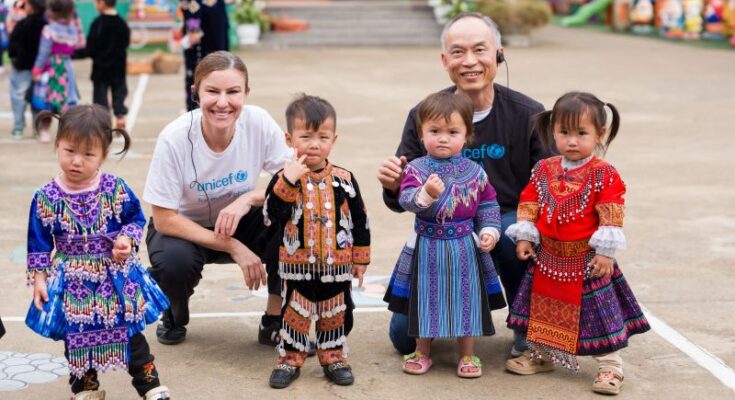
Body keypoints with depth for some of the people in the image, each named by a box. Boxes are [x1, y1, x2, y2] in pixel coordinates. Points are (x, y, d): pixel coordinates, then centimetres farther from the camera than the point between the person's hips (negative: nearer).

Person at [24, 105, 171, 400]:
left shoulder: (115, 189, -9)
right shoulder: (46, 197, -8)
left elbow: (135, 218, 4)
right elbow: (39, 243, -1)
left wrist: (127, 239, -15)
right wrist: (39, 278, -3)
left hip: (117, 275, 0)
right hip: (72, 281, 0)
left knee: (130, 329, 7)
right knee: (77, 334, 11)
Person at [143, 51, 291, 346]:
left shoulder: (259, 123, -22)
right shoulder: (175, 138, -27)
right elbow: (164, 219, -22)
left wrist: (247, 199, -34)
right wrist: (233, 247, -28)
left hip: (239, 222, 2)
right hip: (183, 226, -2)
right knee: (174, 261, -35)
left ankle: (276, 321, -6)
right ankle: (174, 316, 3)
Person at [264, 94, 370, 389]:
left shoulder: (343, 179, -3)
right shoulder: (284, 178, -9)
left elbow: (359, 221, 5)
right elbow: (271, 216, -21)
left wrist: (361, 258, 7)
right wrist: (288, 181, -29)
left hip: (337, 264, 2)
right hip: (297, 264, -2)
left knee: (336, 313, 13)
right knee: (295, 312, 8)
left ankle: (333, 356, 30)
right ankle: (290, 358, 25)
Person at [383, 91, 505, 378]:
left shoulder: (475, 172, -2)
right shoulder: (416, 169, -9)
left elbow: (488, 204, 6)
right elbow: (406, 200, -23)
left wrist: (489, 230, -7)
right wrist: (426, 193, -42)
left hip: (464, 247, 1)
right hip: (427, 247, -1)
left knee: (466, 299, 9)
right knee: (426, 298, 11)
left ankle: (467, 354, 25)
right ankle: (422, 352, 28)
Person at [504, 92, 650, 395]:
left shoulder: (604, 175, -13)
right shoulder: (544, 170, 1)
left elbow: (611, 216, -15)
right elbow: (529, 202, 6)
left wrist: (606, 251, -20)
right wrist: (524, 237, -1)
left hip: (587, 261, -5)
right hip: (548, 257, 5)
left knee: (599, 313, 3)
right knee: (545, 308, 18)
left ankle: (609, 365, 15)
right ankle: (541, 354, 35)